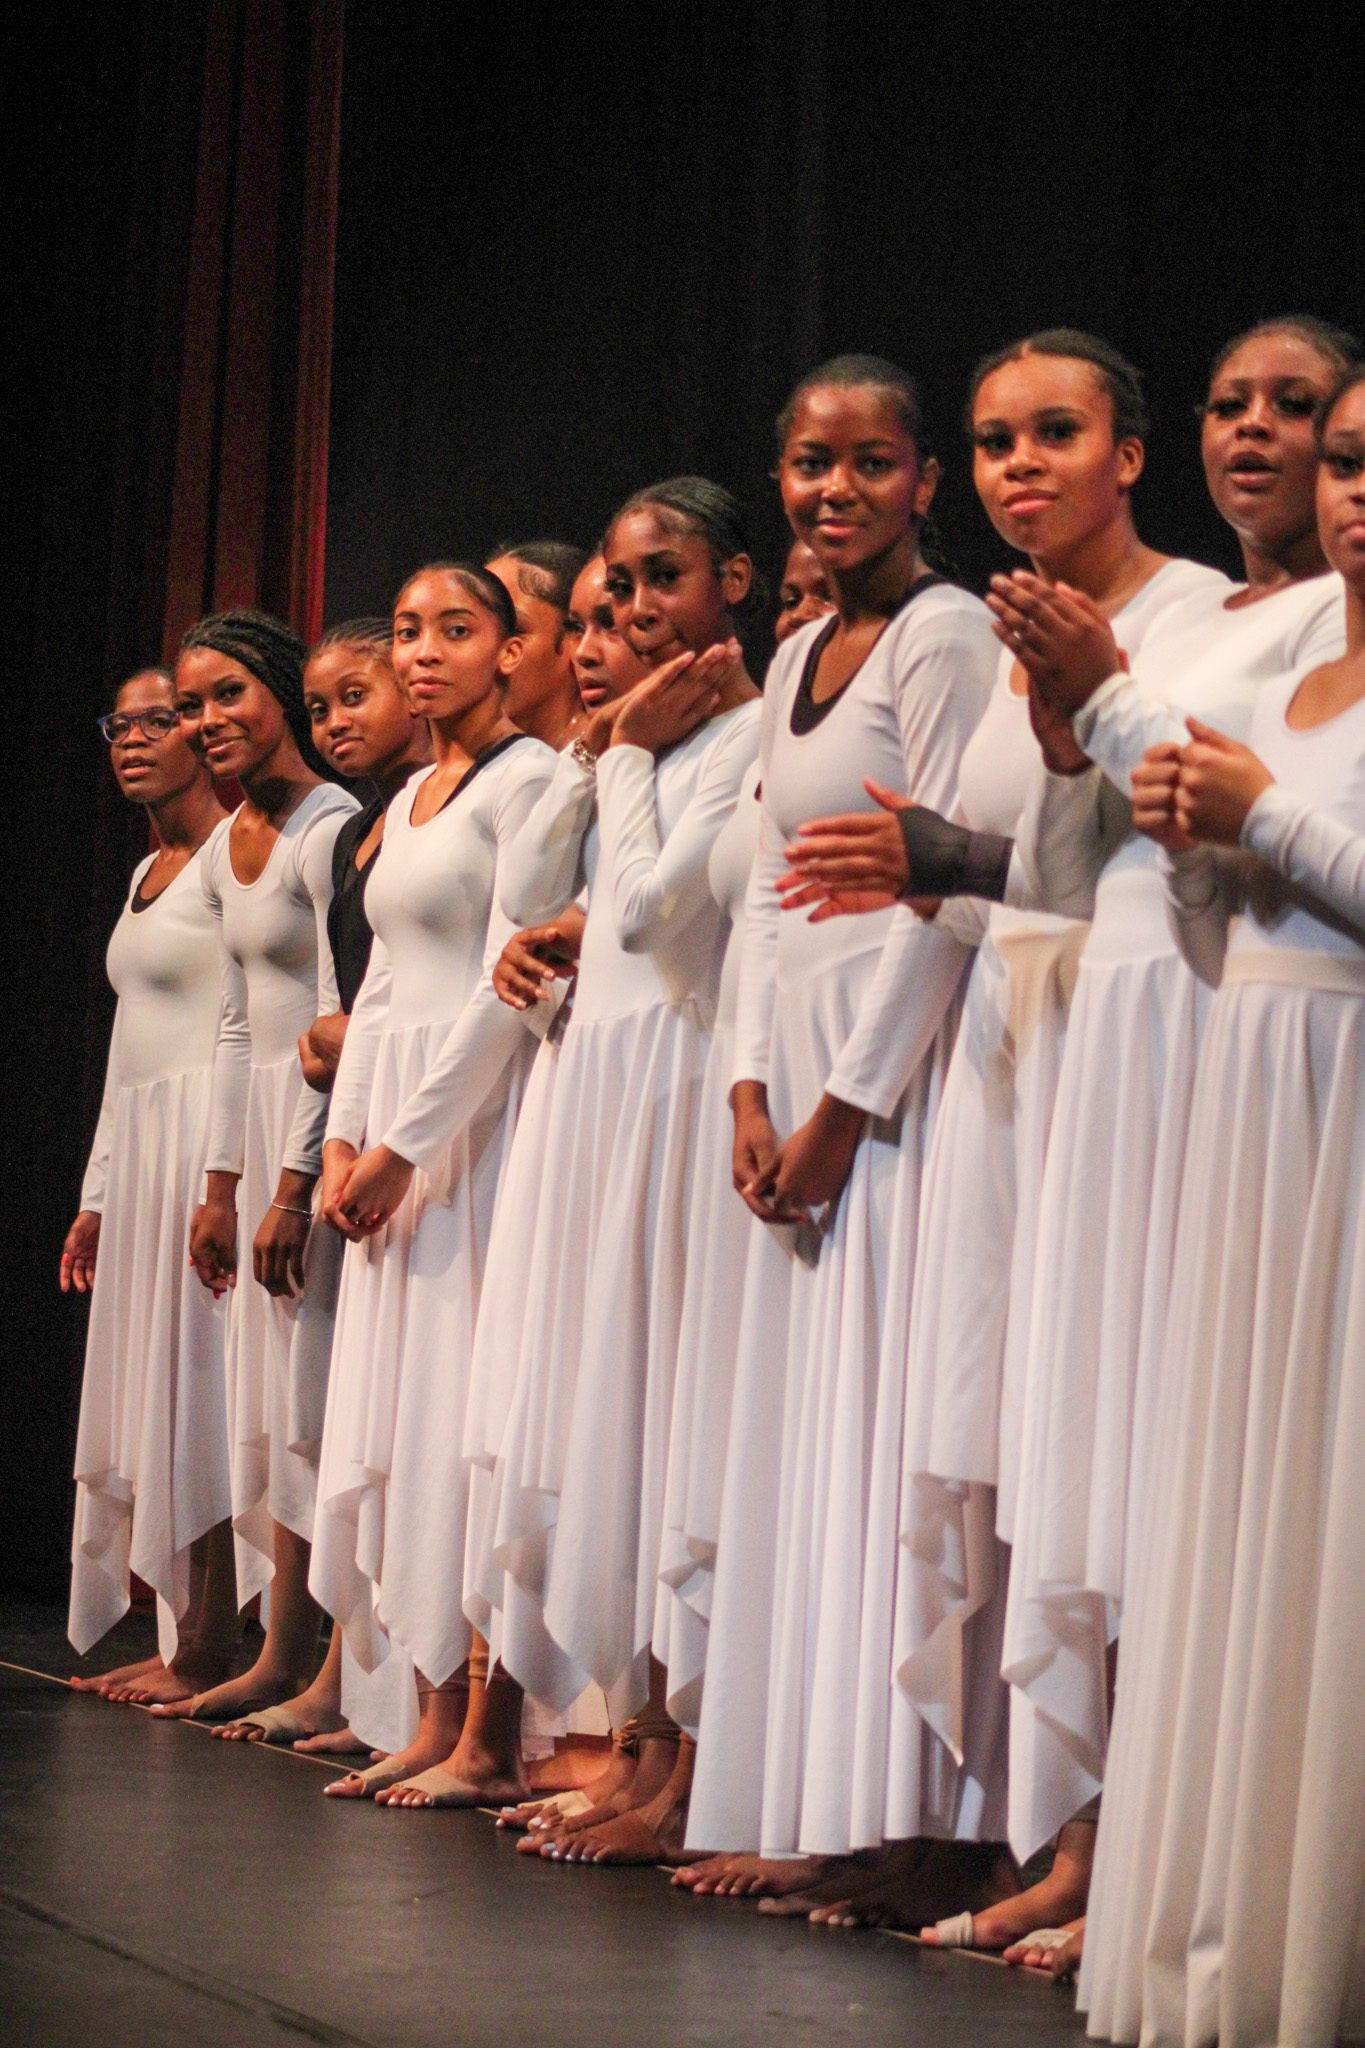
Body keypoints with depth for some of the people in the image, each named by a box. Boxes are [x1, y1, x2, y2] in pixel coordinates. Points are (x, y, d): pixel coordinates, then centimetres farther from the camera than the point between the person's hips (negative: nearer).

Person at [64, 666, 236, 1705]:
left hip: (206, 1141, -9)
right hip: (140, 1148, 9)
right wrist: (98, 1191, 20)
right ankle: (175, 1640, 10)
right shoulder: (148, 871, 19)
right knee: (147, 1398, 7)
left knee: (197, 1393, -8)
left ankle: (206, 1654, -5)